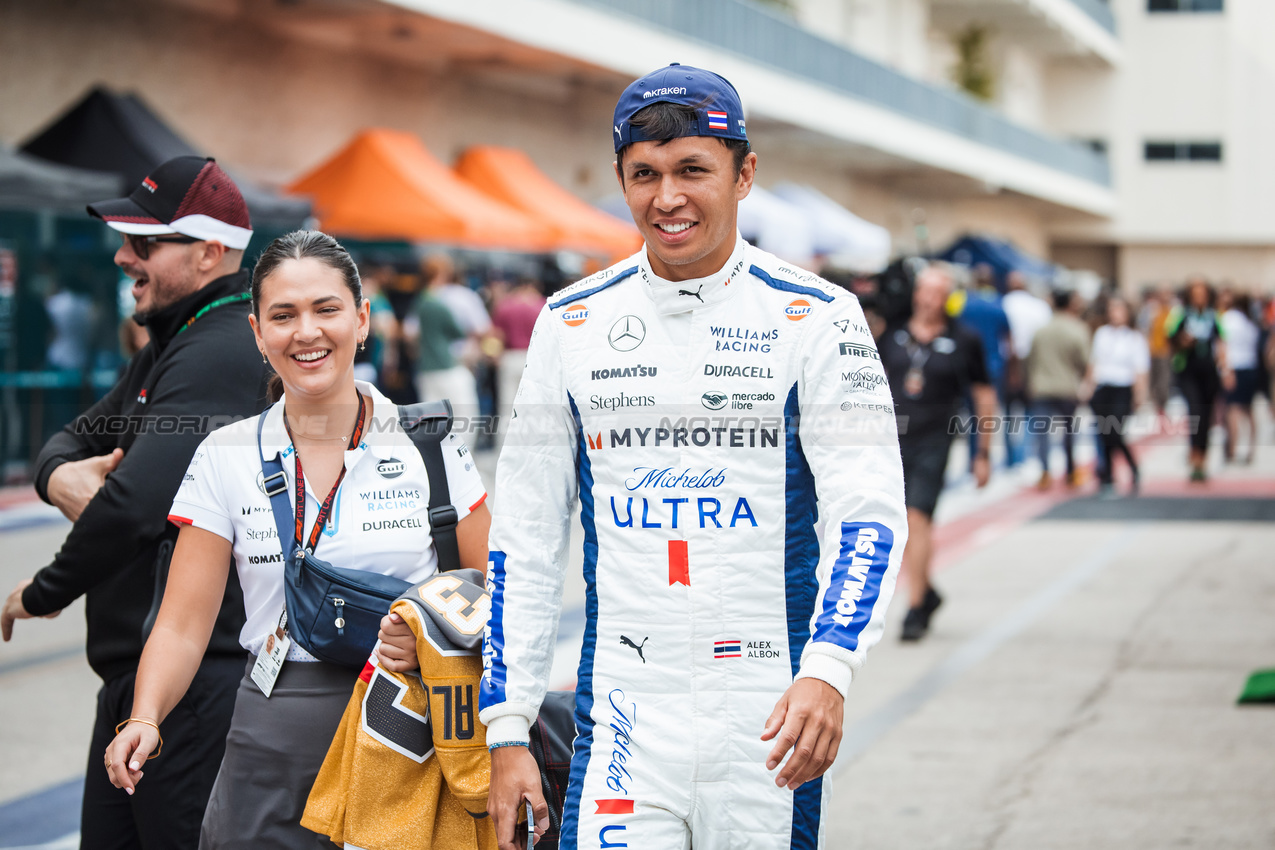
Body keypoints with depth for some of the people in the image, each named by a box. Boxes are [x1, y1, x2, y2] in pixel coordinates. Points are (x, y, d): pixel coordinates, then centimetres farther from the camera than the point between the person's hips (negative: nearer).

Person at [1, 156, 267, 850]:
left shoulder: (219, 357, -18)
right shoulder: (168, 350, 17)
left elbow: (135, 503, -27)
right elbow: (75, 438, 20)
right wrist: (58, 475, -6)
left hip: (196, 684, -11)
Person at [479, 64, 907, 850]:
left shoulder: (818, 319, -2)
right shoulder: (572, 324, 6)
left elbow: (868, 516, -10)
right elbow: (524, 539, 9)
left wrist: (827, 671, -27)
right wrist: (507, 730, 4)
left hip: (770, 723, -1)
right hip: (622, 718, 1)